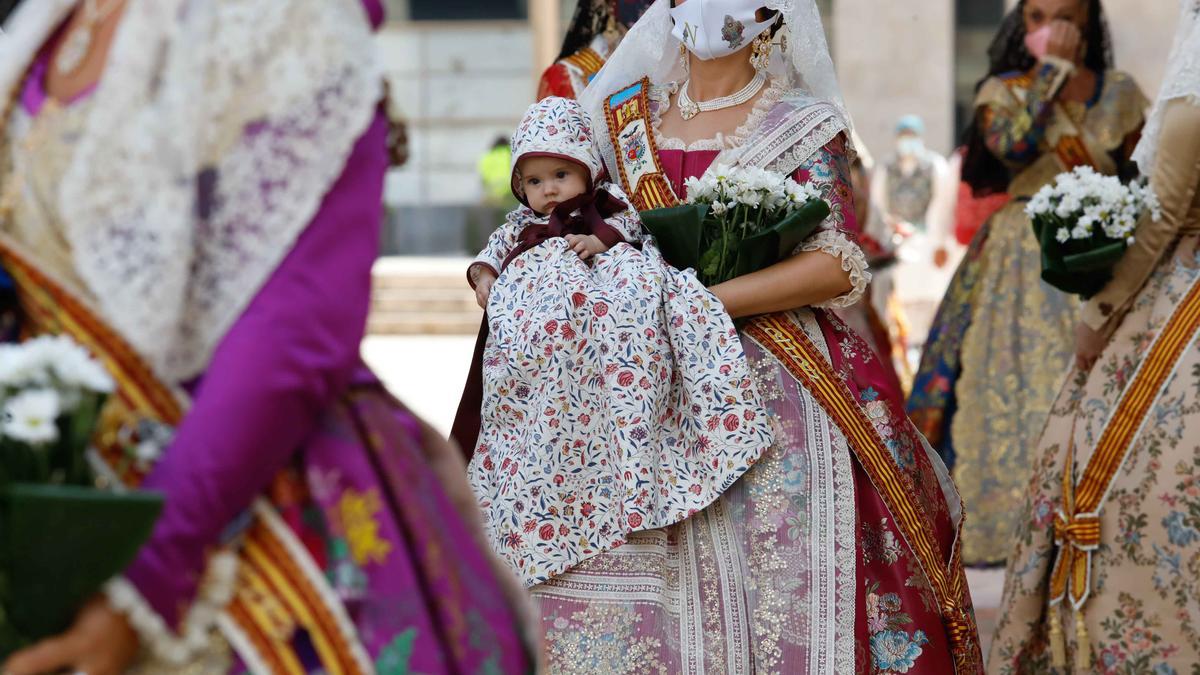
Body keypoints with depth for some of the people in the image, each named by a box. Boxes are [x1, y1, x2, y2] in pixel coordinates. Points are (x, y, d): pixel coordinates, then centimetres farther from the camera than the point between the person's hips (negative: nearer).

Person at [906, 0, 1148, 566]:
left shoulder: (1120, 92, 8)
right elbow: (1011, 144, -18)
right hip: (1021, 259, -1)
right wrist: (1052, 70, -14)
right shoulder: (1003, 90, 3)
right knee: (1010, 387, -4)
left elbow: (1136, 183, 11)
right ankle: (1002, 522, 0)